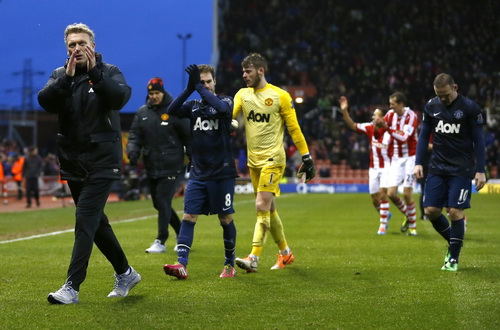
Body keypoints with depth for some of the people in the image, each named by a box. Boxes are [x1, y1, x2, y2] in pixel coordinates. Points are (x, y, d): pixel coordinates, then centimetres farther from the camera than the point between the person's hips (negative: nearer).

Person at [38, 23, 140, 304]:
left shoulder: (108, 72, -1)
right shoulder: (60, 75, 8)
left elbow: (120, 97, -20)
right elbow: (45, 101, -10)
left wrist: (94, 72, -26)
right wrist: (67, 77, -22)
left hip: (102, 160, -5)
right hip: (73, 161, 5)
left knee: (86, 219, -14)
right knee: (95, 220, 13)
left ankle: (72, 287, -15)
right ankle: (125, 273, 29)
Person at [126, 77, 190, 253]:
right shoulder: (142, 113, 10)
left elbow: (188, 136, -1)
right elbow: (135, 135, 7)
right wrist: (133, 150, -13)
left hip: (170, 167, -6)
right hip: (151, 167, 6)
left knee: (163, 203, -11)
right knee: (159, 204, 13)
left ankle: (161, 242, -4)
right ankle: (182, 234, 30)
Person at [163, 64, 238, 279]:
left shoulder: (225, 101, 1)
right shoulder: (193, 106, 10)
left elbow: (222, 108, -23)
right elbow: (171, 110, -9)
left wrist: (199, 87, -21)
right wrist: (189, 88, -18)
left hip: (222, 173, -3)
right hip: (198, 173, 3)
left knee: (225, 219, 3)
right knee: (188, 216, -7)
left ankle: (230, 264, 17)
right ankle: (181, 264, -11)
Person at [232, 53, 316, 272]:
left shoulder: (280, 96, -6)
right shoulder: (242, 95, 8)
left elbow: (294, 128, -2)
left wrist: (306, 157, -2)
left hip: (273, 159, -6)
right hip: (253, 160, 6)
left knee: (262, 207, -15)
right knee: (269, 210, 12)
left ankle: (254, 258, -17)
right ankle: (285, 253, 26)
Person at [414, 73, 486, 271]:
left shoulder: (470, 107, -8)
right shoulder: (431, 106, 3)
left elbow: (478, 140, -4)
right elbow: (424, 135, 11)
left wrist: (480, 171, -7)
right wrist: (418, 162, 2)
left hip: (461, 169, -4)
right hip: (437, 167, 4)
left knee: (455, 212, -8)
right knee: (431, 210, -2)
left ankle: (453, 259, 5)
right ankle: (453, 243, 24)